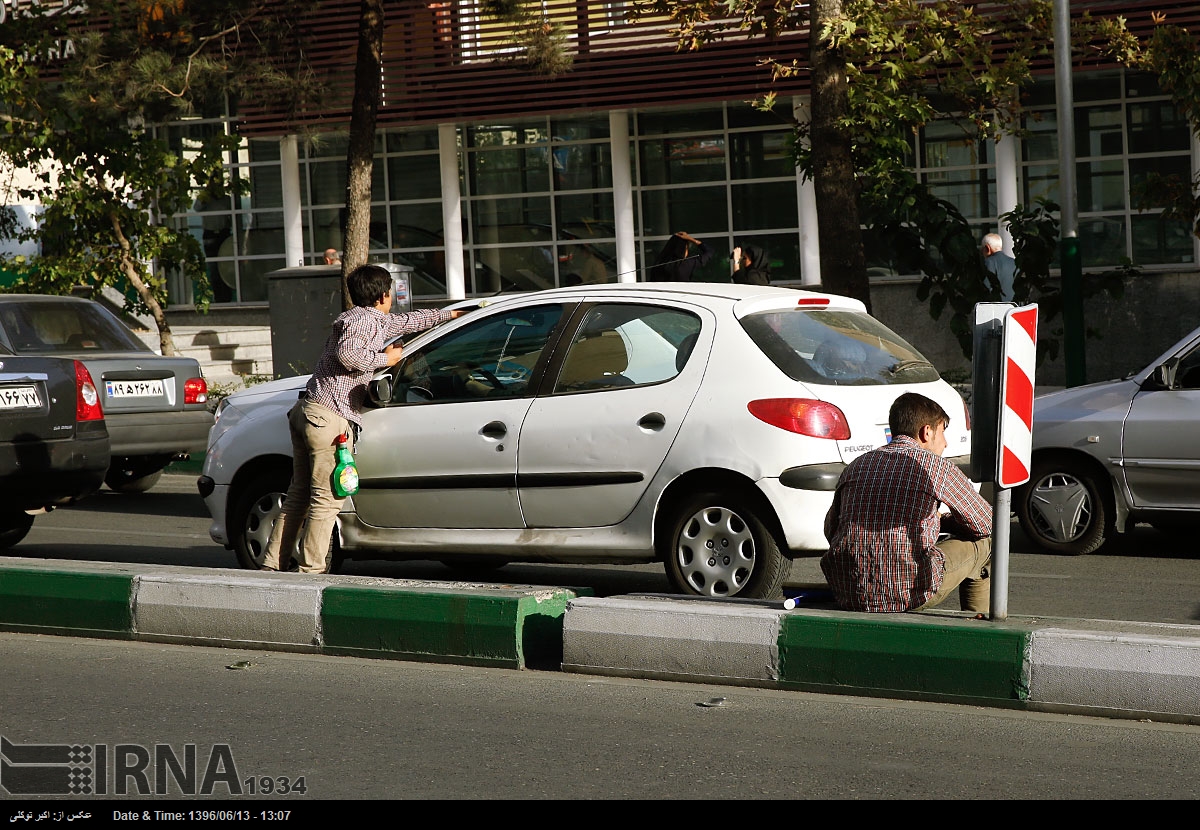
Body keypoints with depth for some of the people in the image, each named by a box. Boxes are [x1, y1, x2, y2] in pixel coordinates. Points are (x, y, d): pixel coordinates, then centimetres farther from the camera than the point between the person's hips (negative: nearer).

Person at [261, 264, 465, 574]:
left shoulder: (377, 322, 22)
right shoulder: (362, 320, -8)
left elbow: (408, 320, 38)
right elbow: (346, 352, -27)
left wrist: (448, 314, 47)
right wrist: (384, 359, -12)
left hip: (307, 410, 10)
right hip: (328, 417, -10)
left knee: (299, 495, 12)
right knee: (327, 499, -6)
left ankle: (272, 565, 12)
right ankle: (310, 569, -6)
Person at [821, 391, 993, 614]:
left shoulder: (857, 465, 14)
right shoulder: (936, 466, 1)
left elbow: (830, 529, 24)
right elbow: (985, 524, 11)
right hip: (908, 595, -6)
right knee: (984, 542, 19)